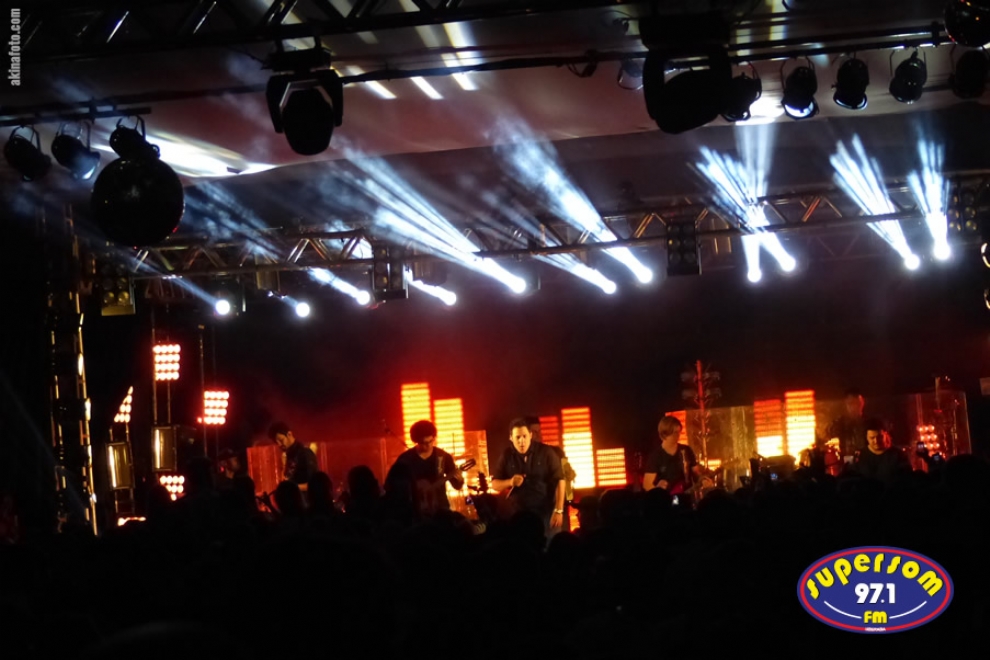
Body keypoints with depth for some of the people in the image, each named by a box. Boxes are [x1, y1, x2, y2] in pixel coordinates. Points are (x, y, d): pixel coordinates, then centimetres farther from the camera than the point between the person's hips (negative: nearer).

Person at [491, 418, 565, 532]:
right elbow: (495, 484, 7)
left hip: (545, 513, -2)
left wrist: (558, 510, -13)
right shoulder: (507, 456, 2)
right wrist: (510, 482, -15)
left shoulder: (545, 452, -6)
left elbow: (559, 481, -7)